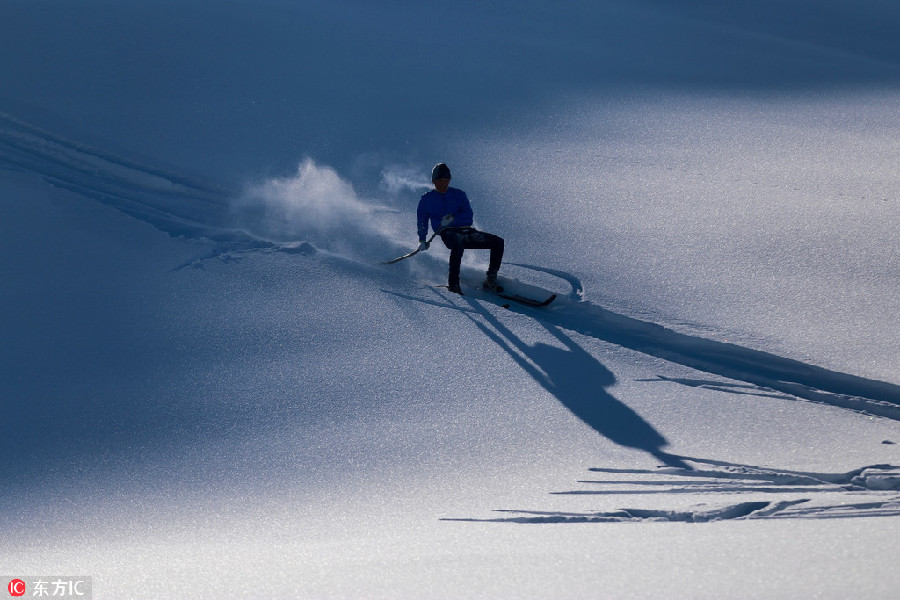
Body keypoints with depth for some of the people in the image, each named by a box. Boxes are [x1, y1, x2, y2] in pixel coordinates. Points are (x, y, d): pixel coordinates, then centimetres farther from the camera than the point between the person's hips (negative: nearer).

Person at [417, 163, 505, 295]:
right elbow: (422, 221, 13)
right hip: (448, 233, -4)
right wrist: (422, 240, -2)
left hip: (466, 231, 4)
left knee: (498, 242, -13)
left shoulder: (459, 195, 15)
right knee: (458, 243, -41)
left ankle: (491, 280, -7)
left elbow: (469, 217, 2)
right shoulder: (427, 199, 12)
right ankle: (453, 282, -35)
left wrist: (453, 218, -16)